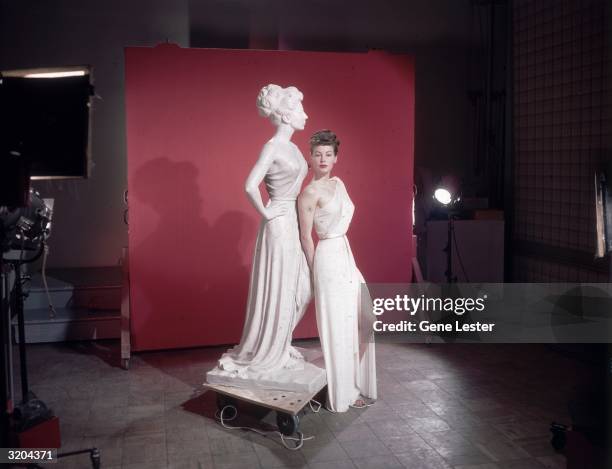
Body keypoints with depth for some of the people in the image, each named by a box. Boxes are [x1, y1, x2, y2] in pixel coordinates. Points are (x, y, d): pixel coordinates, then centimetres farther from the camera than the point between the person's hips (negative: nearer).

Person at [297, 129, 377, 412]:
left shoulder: (338, 183, 11)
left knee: (359, 322, 12)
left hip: (346, 256, 9)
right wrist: (316, 272, -7)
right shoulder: (310, 193, -13)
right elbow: (305, 237, -11)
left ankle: (354, 385, 27)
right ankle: (341, 394, 12)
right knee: (337, 327, -2)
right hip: (329, 258, -9)